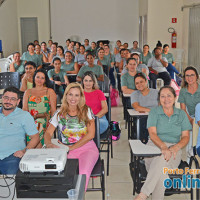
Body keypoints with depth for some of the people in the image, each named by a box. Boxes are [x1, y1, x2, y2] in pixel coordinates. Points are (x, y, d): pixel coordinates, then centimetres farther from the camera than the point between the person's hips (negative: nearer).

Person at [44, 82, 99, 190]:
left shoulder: (87, 111, 6)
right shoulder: (59, 114, 9)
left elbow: (90, 134, -1)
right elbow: (48, 133, 5)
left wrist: (72, 147, -8)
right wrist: (49, 144, -19)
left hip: (87, 148, -1)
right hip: (67, 150, 1)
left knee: (83, 172, -31)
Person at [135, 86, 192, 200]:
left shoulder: (181, 114, 14)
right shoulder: (154, 112, 9)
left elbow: (186, 137, 8)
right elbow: (152, 134, -4)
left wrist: (175, 148, -15)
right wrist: (163, 147, -24)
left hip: (175, 149, 0)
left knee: (161, 160, -36)